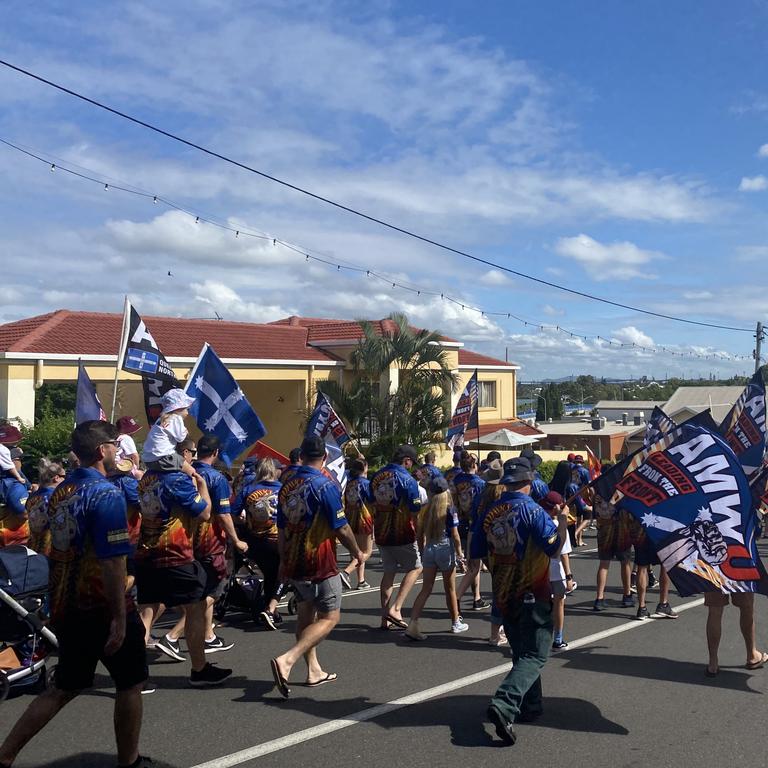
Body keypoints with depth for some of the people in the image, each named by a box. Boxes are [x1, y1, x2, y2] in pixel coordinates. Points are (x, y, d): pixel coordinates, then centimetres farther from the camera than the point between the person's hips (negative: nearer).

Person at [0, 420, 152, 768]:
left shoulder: (61, 492, 7)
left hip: (67, 608, 8)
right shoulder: (106, 493, -18)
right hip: (103, 610, -7)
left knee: (64, 688, 18)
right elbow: (112, 562, -23)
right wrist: (120, 618, -21)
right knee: (130, 684, 12)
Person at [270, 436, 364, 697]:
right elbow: (341, 528, -14)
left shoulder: (287, 487, 5)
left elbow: (281, 529, 12)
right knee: (329, 617, -1)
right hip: (320, 563, -7)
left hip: (293, 562, 7)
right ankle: (286, 660, -18)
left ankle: (314, 671, 24)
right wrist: (357, 552, 3)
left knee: (306, 614, 18)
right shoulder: (326, 485, -16)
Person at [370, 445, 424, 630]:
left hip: (382, 534, 6)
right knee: (415, 568, 9)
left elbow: (371, 505, 14)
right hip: (403, 535, -6)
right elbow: (415, 512, -14)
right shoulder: (407, 480, -14)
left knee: (388, 573, 15)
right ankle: (395, 609, -3)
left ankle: (385, 618, 15)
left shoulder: (376, 477, 6)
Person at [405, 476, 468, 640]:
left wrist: (422, 551, 18)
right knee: (450, 590, 13)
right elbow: (455, 535, -9)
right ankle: (456, 623, 28)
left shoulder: (425, 509, 1)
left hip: (429, 550, 3)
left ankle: (412, 625, -8)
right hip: (446, 550, -3)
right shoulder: (449, 509, -9)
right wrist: (459, 553, 3)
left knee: (426, 589, 4)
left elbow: (419, 535, 6)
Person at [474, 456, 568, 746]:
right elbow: (553, 548, -18)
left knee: (521, 652, 21)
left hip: (503, 595, 6)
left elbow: (478, 552, 10)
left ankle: (530, 706, 27)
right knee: (535, 654, -3)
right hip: (531, 595, -6)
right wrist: (563, 524, -1)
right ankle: (504, 705, -21)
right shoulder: (532, 510, -15)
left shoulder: (490, 514, 2)